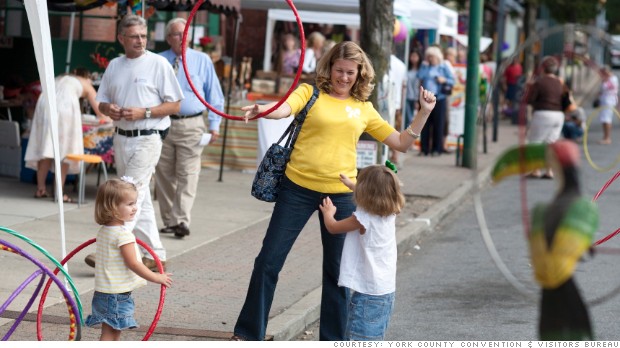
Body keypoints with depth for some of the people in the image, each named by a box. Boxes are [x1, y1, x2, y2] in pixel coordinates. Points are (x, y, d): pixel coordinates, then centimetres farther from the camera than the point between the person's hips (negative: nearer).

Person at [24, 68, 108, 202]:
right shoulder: (87, 85, 28)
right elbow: (101, 113, 32)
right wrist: (106, 118, 54)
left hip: (46, 101, 4)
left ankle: (40, 188, 9)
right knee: (65, 148, 1)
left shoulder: (61, 78, 38)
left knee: (45, 146, 9)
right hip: (66, 103, -4)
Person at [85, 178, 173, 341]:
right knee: (109, 334, -5)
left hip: (104, 292, 9)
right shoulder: (123, 234, -20)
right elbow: (132, 263, -22)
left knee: (114, 333, 18)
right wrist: (156, 278, -14)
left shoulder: (104, 231, 10)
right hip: (117, 295, -9)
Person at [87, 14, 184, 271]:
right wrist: (109, 109, -7)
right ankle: (155, 255, 17)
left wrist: (144, 112, -18)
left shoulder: (158, 64, -6)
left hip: (147, 139, -6)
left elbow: (175, 105, -7)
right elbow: (102, 101, 17)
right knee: (140, 199, 10)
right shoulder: (114, 66, 10)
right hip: (122, 138, 6)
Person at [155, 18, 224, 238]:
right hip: (162, 124, 1)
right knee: (164, 176, 6)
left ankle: (182, 221, -11)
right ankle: (169, 221, 15)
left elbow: (214, 94, 9)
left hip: (191, 125, -1)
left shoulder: (202, 61, 6)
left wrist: (214, 124, 2)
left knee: (187, 175, -8)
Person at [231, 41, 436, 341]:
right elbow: (284, 109, -20)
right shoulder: (310, 93, 1)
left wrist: (424, 112, 2)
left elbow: (401, 143, 13)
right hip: (298, 189, -2)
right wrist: (261, 110, -41)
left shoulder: (363, 109, 10)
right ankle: (248, 333, 13)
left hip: (340, 195, 2)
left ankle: (333, 338, 22)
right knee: (269, 260, 1)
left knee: (337, 270, 9)